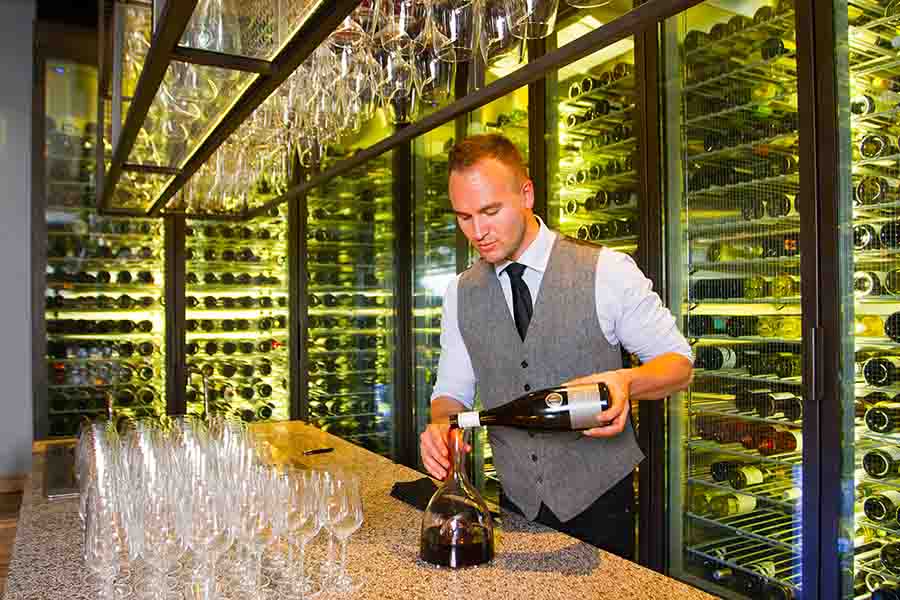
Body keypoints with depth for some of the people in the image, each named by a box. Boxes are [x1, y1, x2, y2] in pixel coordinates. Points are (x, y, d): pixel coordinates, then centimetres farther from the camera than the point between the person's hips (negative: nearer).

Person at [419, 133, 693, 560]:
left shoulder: (606, 271, -14)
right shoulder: (461, 293, -1)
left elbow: (678, 363, -7)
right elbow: (452, 389, 4)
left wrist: (626, 381, -29)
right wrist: (441, 427, -19)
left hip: (599, 504, -3)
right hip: (518, 505, 3)